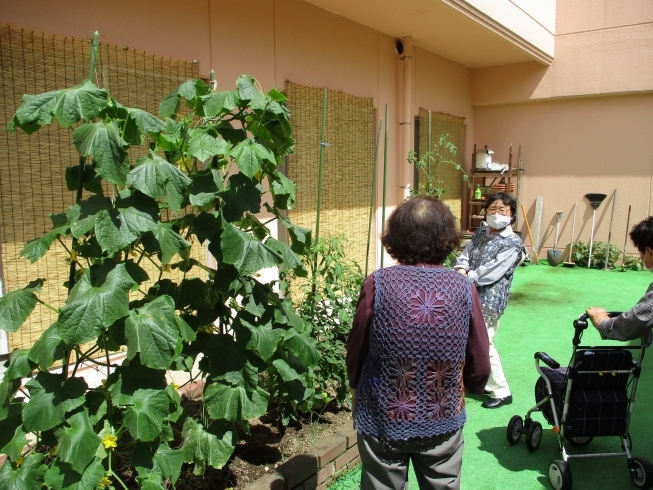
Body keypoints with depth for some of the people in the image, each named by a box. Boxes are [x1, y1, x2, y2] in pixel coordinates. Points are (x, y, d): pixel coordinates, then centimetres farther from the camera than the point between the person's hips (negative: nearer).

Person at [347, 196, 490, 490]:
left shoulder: (377, 285, -17)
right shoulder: (464, 289, -13)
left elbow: (355, 355, -7)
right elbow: (480, 368, -5)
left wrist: (359, 389, 14)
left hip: (383, 420, -1)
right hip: (443, 422, 1)